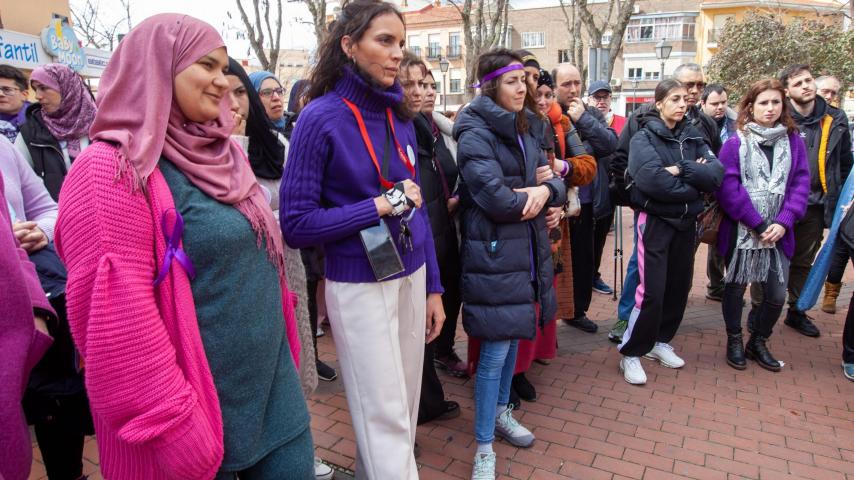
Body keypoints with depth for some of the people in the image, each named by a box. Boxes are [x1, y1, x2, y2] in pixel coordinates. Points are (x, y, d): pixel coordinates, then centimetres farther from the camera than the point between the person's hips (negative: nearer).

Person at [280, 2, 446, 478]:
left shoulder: (400, 115, 4)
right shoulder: (321, 116, -13)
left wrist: (433, 286, 9)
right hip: (360, 287, -6)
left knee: (407, 408, 17)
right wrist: (380, 206, -17)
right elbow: (296, 224, -13)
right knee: (386, 417, 4)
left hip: (411, 277, 6)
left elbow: (416, 208, 10)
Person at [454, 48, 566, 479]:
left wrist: (544, 190, -14)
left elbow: (557, 184, 10)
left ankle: (501, 414, 38)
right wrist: (532, 197, -6)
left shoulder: (527, 130, 13)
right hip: (494, 253, -8)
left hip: (526, 250, 8)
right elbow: (495, 198, -24)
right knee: (494, 352, -3)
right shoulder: (476, 134, -13)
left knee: (512, 338, 18)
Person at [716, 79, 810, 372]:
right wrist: (757, 224, -15)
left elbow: (800, 183, 2)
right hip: (740, 230, -3)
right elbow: (727, 186, -12)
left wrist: (783, 222, -11)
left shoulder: (794, 141, 6)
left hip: (778, 232, 3)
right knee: (736, 287, 10)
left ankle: (758, 342, 29)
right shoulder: (736, 142, -5)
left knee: (777, 295, 4)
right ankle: (734, 342, 30)